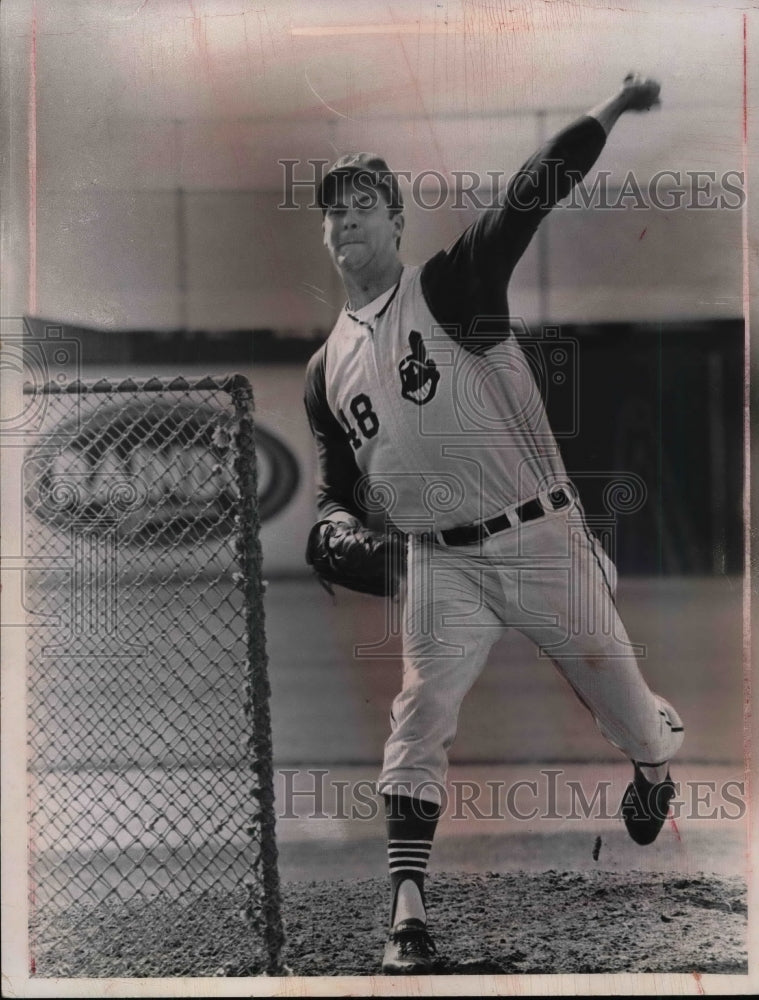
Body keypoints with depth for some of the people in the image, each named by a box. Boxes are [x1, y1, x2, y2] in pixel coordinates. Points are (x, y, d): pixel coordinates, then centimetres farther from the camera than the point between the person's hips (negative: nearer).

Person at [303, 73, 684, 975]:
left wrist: (613, 107, -26)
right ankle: (407, 912, -11)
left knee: (621, 701, 9)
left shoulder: (454, 286, -4)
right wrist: (342, 523, -7)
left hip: (544, 542, -2)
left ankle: (654, 767, 44)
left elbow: (531, 195, -16)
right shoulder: (327, 369, 9)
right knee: (420, 717, -13)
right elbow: (336, 486, 17)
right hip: (441, 564, 2)